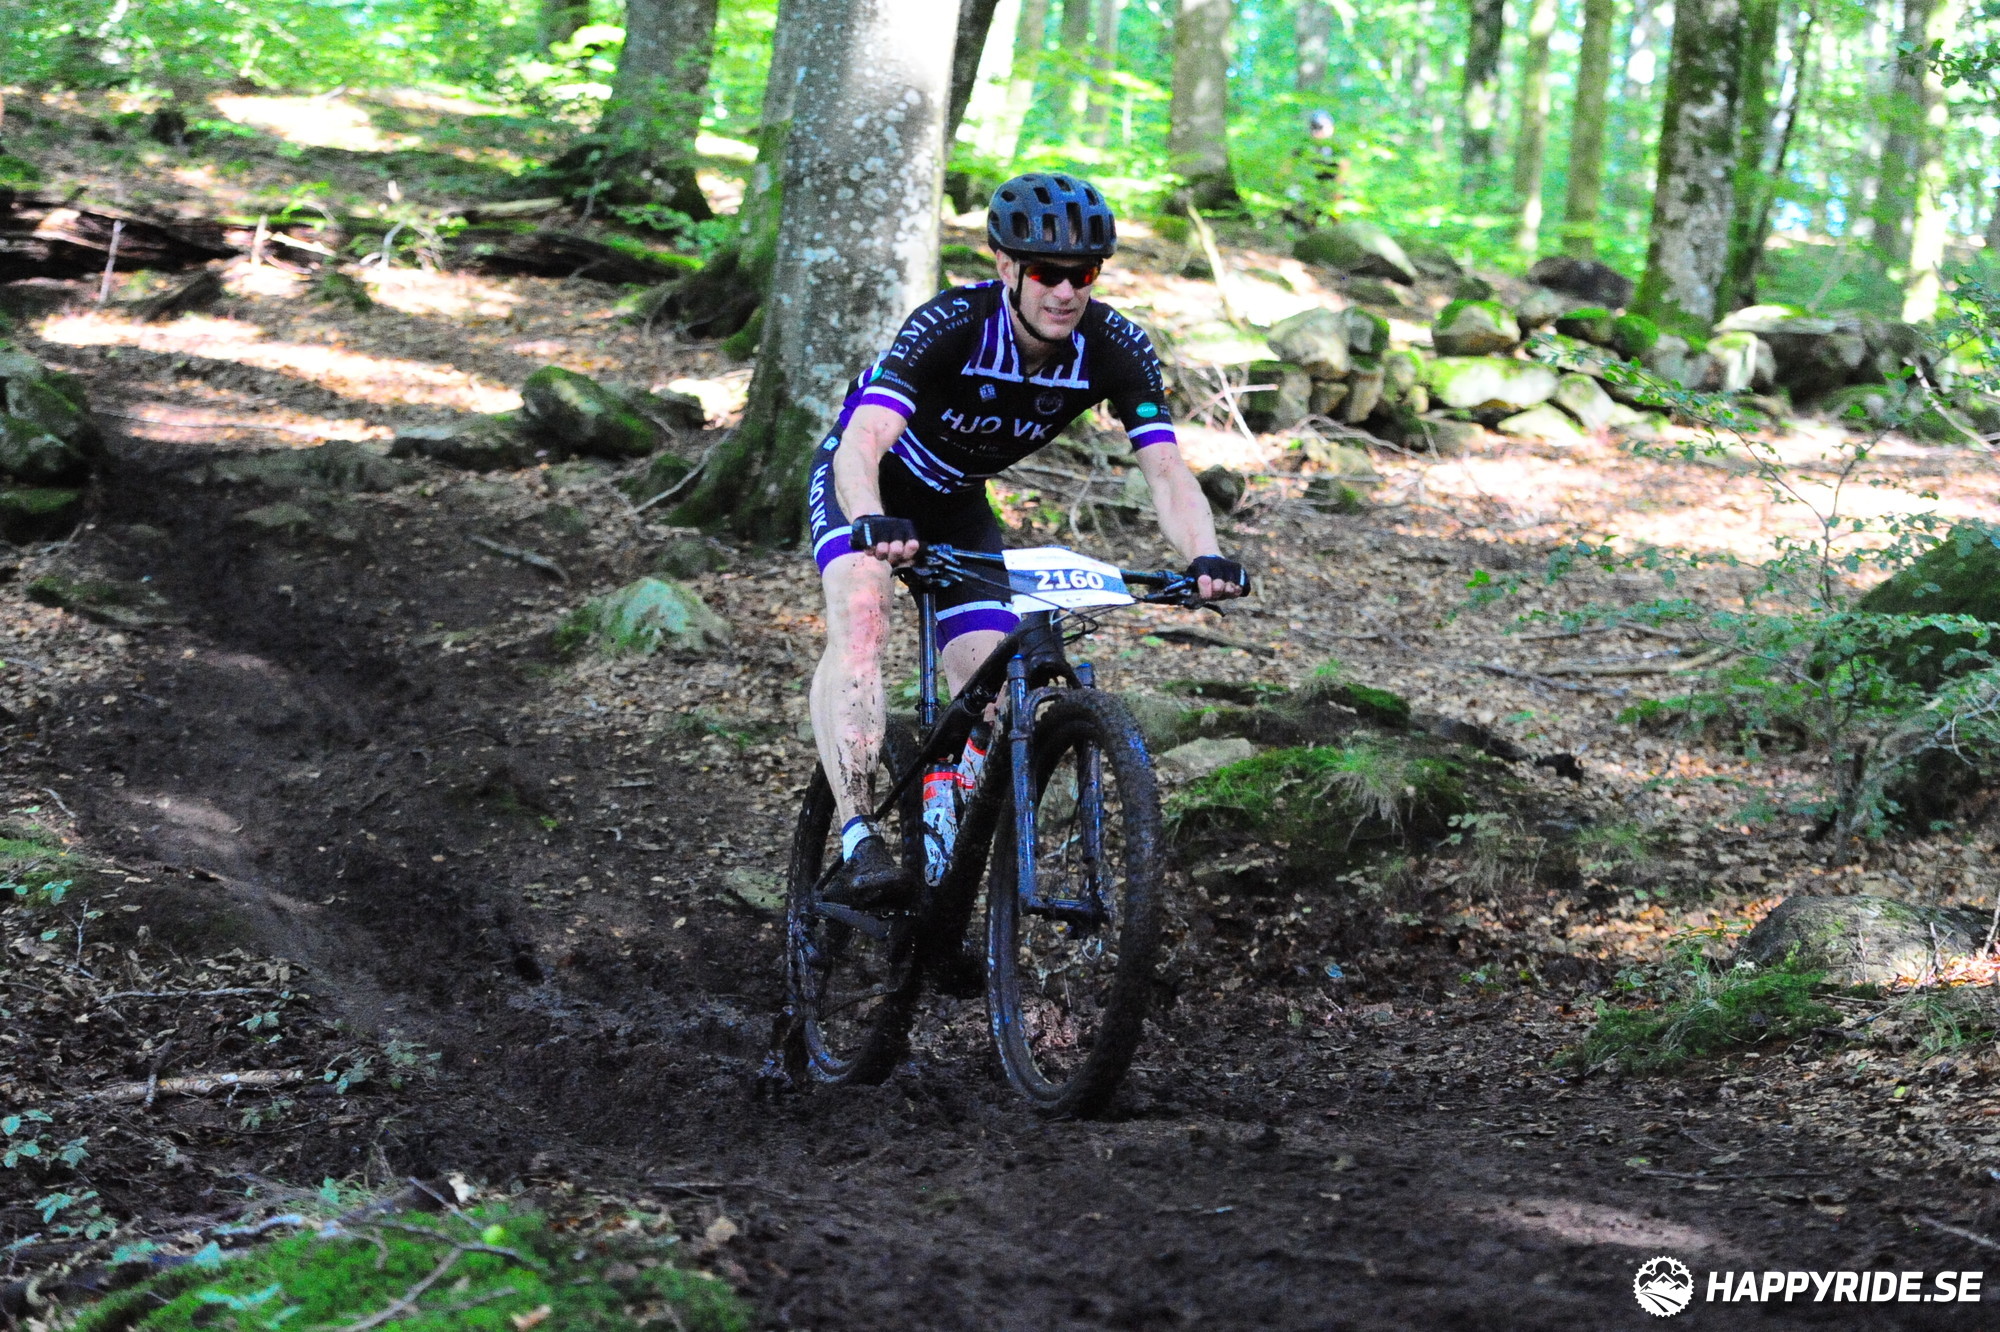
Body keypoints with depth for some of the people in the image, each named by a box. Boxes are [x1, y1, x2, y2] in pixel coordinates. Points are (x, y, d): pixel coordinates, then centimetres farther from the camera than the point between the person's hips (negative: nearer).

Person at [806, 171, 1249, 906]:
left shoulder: (1115, 347, -23)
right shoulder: (949, 324, -34)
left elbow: (1165, 468, -29)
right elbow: (863, 443, -46)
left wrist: (1204, 557, -49)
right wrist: (873, 525, -66)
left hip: (957, 502, 5)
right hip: (871, 484, -5)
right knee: (860, 618, -32)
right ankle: (856, 839, -39)